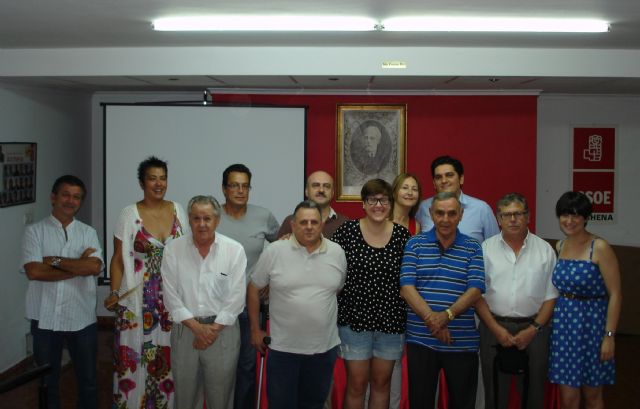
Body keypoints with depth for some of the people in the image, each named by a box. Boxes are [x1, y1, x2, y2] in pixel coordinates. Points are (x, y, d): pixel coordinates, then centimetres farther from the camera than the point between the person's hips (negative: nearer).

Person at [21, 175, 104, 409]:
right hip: (45, 318, -1)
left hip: (82, 318, 1)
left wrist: (55, 261, -14)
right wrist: (78, 266, -15)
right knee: (47, 382, 14)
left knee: (88, 379, 13)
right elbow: (33, 271, -16)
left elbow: (94, 267, -13)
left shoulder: (88, 233, 4)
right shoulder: (35, 231, -2)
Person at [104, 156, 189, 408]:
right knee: (137, 354, 2)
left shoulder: (178, 211, 4)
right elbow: (118, 258, -2)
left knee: (169, 356, 8)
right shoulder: (129, 214, -4)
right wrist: (114, 293, -13)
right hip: (138, 298, -2)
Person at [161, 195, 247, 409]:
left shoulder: (234, 250, -6)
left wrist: (213, 328, -11)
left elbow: (236, 297, -7)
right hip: (185, 329, 1)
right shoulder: (173, 249, -3)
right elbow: (171, 295, -4)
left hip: (222, 329, -1)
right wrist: (196, 326, -11)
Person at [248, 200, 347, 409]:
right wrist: (255, 330, 2)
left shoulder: (337, 253, 0)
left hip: (325, 347, 2)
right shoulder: (274, 251, -8)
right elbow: (253, 289, 1)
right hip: (282, 348, -2)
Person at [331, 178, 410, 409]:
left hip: (391, 321, 2)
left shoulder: (402, 235, 0)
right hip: (355, 319, -2)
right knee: (356, 384, 6)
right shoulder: (347, 231, -7)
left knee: (381, 382, 14)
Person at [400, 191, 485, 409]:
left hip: (463, 341, 1)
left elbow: (475, 291, -6)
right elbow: (407, 288, -6)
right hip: (421, 339, 0)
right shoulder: (415, 244, 2)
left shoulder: (473, 248, 4)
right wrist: (432, 320, -17)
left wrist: (447, 315, -21)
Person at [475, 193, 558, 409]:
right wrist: (496, 329, -8)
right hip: (494, 328, 0)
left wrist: (533, 329, -7)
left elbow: (551, 296, 3)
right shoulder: (486, 249, 1)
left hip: (533, 329, 0)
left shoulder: (545, 250, 3)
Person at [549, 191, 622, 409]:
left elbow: (615, 295, -12)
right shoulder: (559, 247, 6)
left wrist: (609, 335, -15)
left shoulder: (600, 248, -11)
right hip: (563, 323, 4)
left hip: (591, 322, -4)